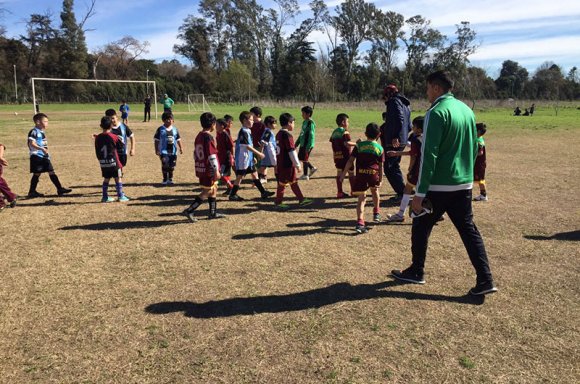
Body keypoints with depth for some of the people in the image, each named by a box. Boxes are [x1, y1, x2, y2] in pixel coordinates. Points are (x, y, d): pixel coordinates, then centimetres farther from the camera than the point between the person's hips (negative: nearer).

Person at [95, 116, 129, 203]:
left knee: (106, 179, 15)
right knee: (118, 178, 6)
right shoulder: (113, 137, -11)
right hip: (113, 162, -4)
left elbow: (97, 151, 8)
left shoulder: (98, 138, 1)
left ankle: (105, 197, 18)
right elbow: (122, 147, -1)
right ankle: (120, 196, 7)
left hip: (103, 163, 4)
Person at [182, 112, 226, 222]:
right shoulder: (208, 137, -18)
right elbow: (212, 155, -21)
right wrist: (216, 170, -17)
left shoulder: (199, 136, 11)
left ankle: (213, 213, 24)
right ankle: (189, 210, -4)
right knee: (206, 192, -2)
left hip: (201, 168, 9)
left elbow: (196, 153, 17)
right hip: (209, 170, -9)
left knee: (213, 189, 18)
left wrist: (198, 166, 24)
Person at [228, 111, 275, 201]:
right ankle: (232, 195, 10)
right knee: (240, 176, -1)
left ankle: (263, 192, 18)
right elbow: (247, 146, -22)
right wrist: (258, 153, -19)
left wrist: (255, 155, 19)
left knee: (254, 174, 12)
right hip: (243, 159, -9)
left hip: (249, 158, 9)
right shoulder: (243, 132, -18)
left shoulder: (248, 131, 10)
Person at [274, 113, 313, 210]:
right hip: (287, 165, -9)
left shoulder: (279, 134, 10)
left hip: (281, 163, 9)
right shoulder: (287, 135, -18)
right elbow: (291, 152, -19)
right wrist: (298, 165, -13)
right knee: (283, 183, 2)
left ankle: (301, 199, 23)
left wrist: (276, 164, 22)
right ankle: (278, 203, 12)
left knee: (294, 182, 15)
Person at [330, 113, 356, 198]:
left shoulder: (334, 132, 9)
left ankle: (339, 192, 10)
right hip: (345, 156, -7)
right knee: (351, 173, 8)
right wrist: (355, 144, -15)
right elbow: (347, 143, -25)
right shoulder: (345, 132, -14)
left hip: (336, 156, 7)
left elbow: (331, 142, 11)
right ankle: (353, 190, 15)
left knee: (339, 173, 10)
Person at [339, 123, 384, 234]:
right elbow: (380, 166, 6)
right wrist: (380, 179, 12)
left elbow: (350, 160, 0)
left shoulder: (359, 145, 5)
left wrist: (343, 173, 3)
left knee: (361, 198, -1)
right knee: (375, 190, 30)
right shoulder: (380, 148, 6)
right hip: (374, 174, 1)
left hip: (360, 174, -1)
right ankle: (376, 213, 42)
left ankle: (360, 222, -16)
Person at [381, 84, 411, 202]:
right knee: (395, 166, 18)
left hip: (394, 142, -10)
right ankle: (402, 192, 21)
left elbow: (399, 119, -23)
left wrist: (395, 136, -27)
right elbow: (409, 126, 22)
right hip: (402, 142, 10)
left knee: (389, 168, -5)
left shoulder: (394, 102, -7)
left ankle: (402, 193, -6)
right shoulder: (405, 104, 21)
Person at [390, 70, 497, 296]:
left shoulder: (437, 112, -14)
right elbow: (474, 149, 17)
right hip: (464, 185, 7)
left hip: (439, 186, -7)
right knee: (468, 230, 12)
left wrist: (419, 194, -17)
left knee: (421, 227, 11)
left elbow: (429, 156, -19)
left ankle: (416, 272, 24)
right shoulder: (467, 110, 10)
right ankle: (485, 280, 10)